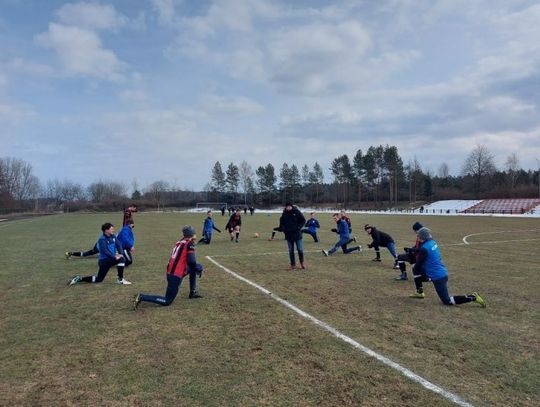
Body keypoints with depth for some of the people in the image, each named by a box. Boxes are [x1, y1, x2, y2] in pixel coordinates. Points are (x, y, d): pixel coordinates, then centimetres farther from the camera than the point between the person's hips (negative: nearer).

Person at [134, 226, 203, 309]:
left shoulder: (179, 242, 13)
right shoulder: (190, 243, -9)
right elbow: (191, 261, -17)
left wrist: (196, 267, 24)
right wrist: (199, 268, 3)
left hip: (170, 273, 8)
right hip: (176, 276, -8)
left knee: (193, 269, 24)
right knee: (167, 301, 3)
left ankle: (193, 293, 29)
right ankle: (142, 297, -6)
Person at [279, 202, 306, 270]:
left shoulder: (297, 212, -6)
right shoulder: (284, 214, 1)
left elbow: (303, 220, 0)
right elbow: (281, 223, 12)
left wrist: (299, 227, -12)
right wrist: (283, 229, -6)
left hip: (297, 234, -2)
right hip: (288, 235, 2)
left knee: (300, 249, 0)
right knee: (291, 251, 7)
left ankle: (302, 262, 23)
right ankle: (293, 265, 17)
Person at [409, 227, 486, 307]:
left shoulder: (424, 248, -20)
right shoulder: (433, 242, 5)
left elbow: (417, 265, -12)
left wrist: (414, 268, 8)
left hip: (438, 277, -9)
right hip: (443, 273, 9)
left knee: (447, 302, 2)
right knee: (416, 270, 16)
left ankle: (472, 298, -2)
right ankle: (420, 292, 21)